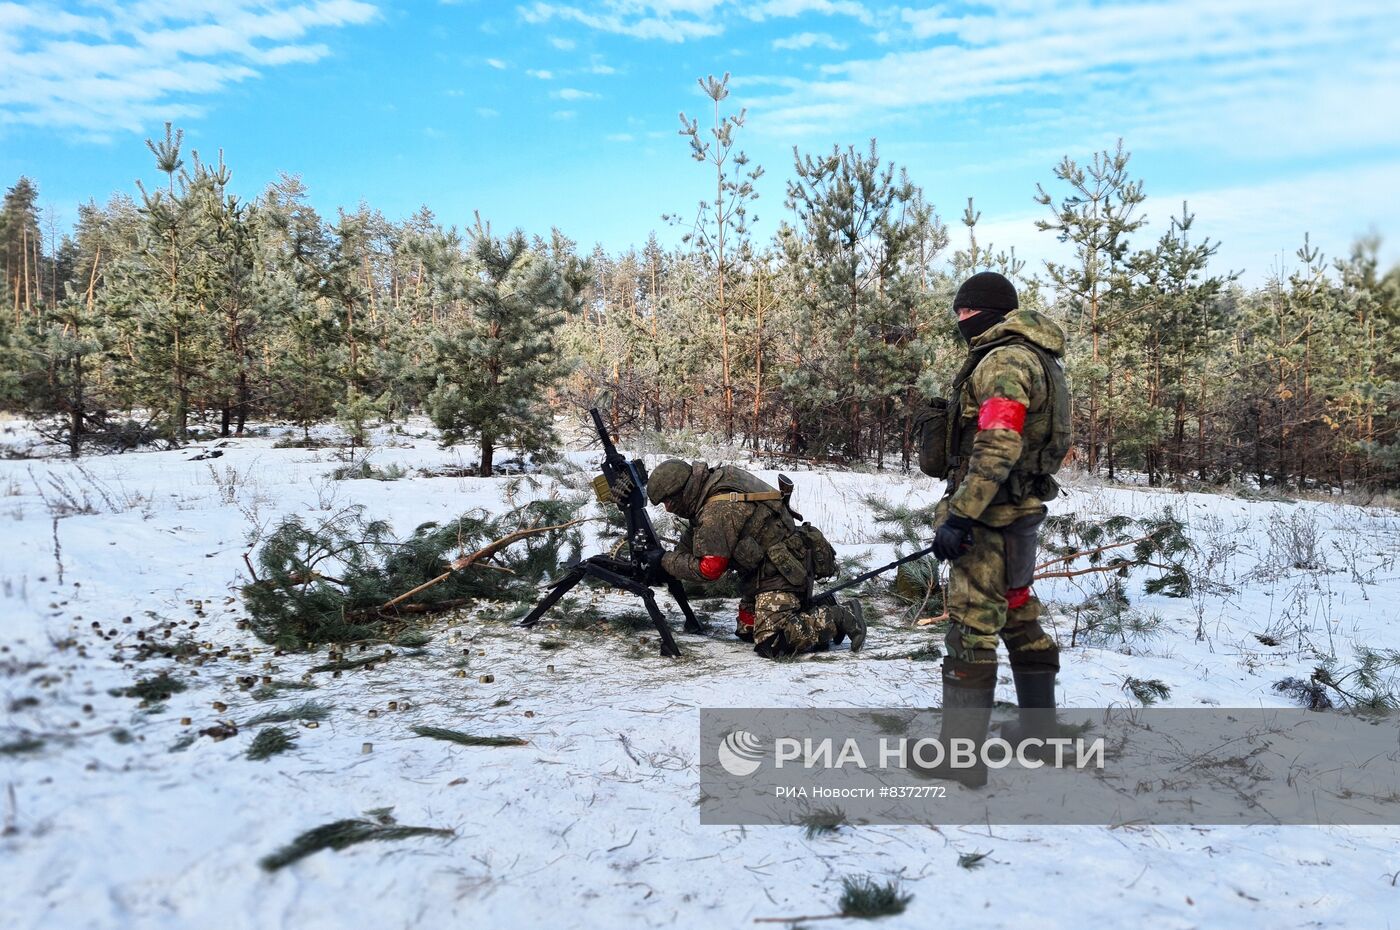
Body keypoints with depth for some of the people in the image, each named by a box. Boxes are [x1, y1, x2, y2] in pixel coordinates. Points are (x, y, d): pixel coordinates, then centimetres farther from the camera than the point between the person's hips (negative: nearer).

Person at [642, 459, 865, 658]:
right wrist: (676, 554, 5)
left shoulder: (718, 510, -25)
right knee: (746, 630, 16)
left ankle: (840, 618, -8)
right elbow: (697, 534, 19)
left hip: (782, 572, -10)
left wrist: (669, 561, -7)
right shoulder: (722, 477, 5)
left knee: (771, 642, -20)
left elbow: (709, 569, -21)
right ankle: (819, 610, 14)